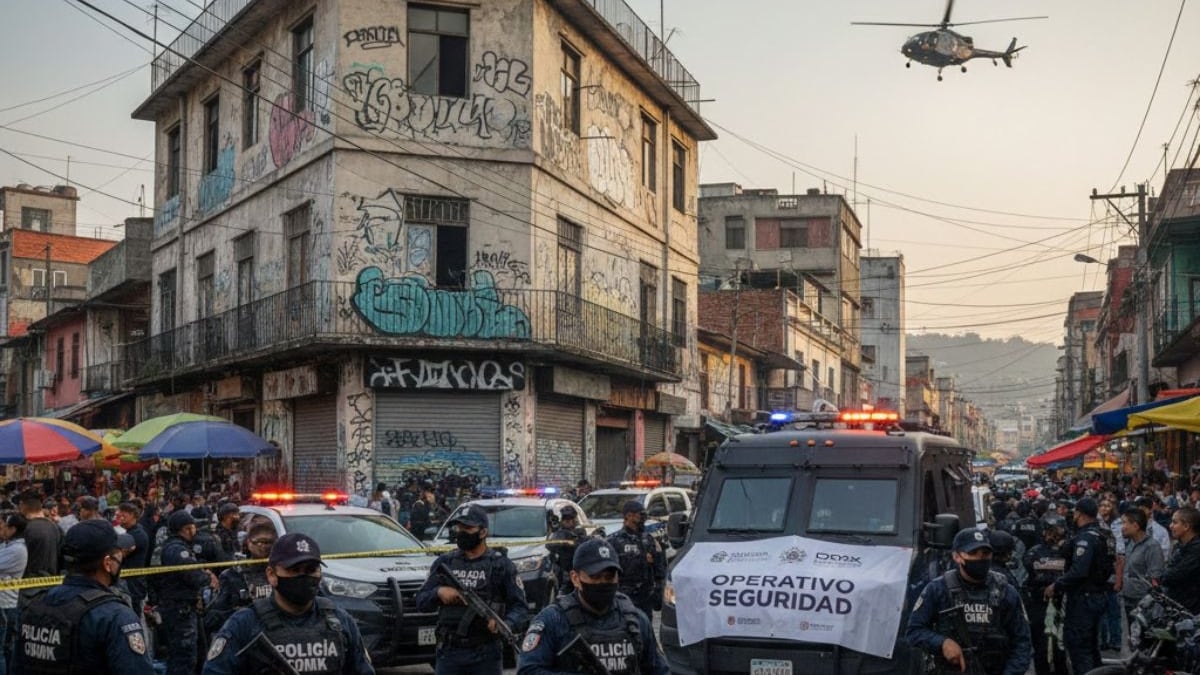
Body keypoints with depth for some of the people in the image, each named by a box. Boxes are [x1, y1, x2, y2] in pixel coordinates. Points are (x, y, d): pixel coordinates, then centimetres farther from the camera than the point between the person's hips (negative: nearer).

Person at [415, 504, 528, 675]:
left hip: (486, 654, -3)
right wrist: (438, 592, -12)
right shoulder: (444, 563, 10)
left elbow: (520, 607, -3)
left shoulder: (501, 565, 0)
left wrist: (506, 625, -24)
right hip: (449, 652, 3)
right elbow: (421, 602, 10)